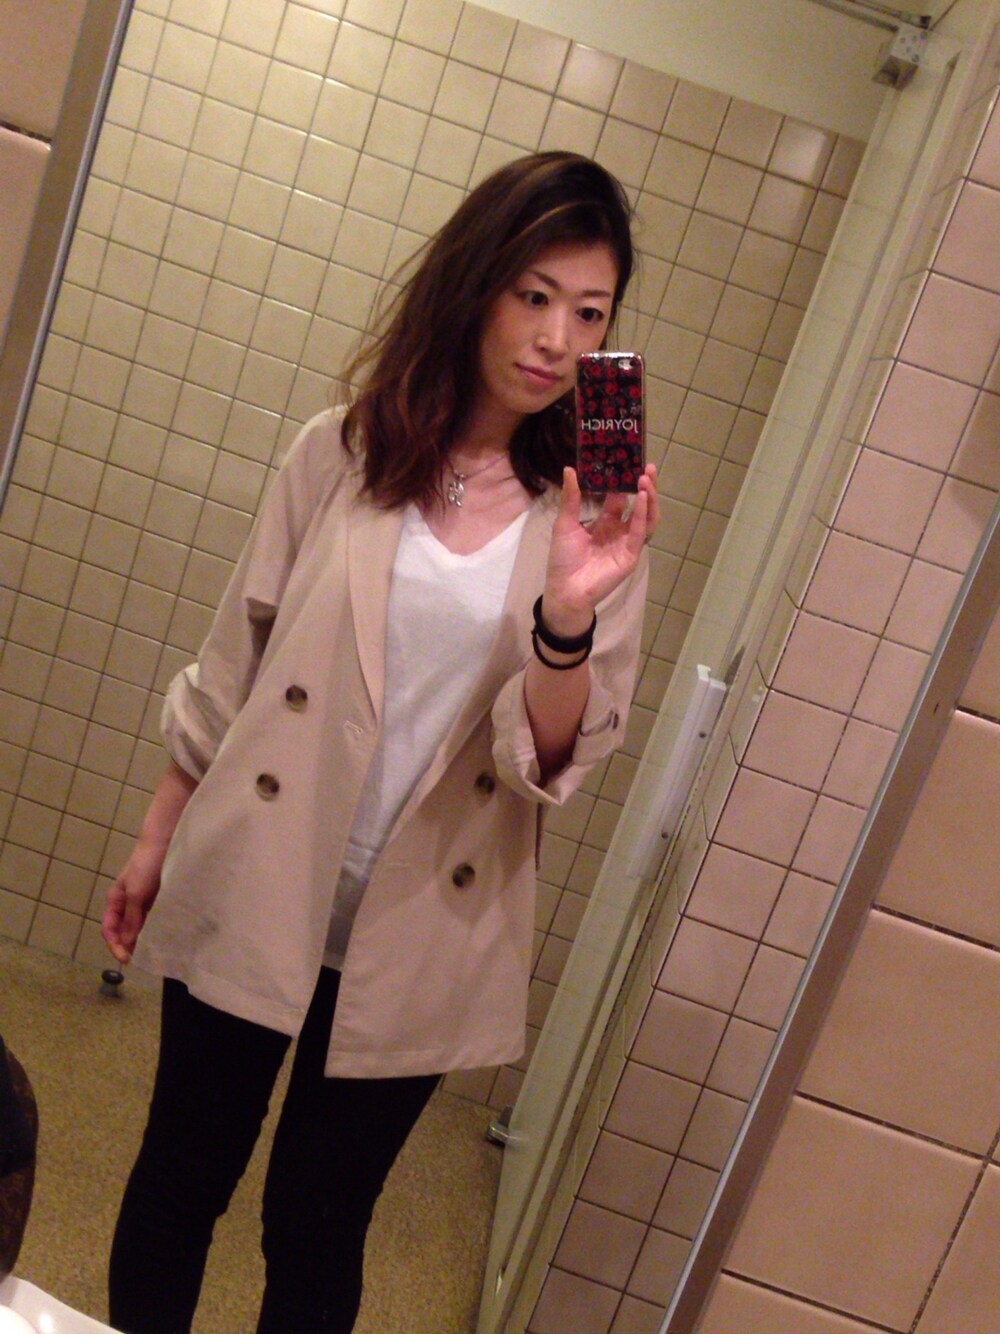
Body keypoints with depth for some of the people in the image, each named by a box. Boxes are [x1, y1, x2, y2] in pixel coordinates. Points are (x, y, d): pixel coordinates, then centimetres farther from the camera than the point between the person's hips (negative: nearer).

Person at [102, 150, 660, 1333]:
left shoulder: (597, 517, -3)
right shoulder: (342, 450, -3)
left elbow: (557, 759, -10)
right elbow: (233, 661, 4)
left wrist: (571, 616, -29)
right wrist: (159, 836, 9)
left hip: (417, 937, 0)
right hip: (252, 891, 1)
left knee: (318, 1228, 16)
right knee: (181, 1179, 17)